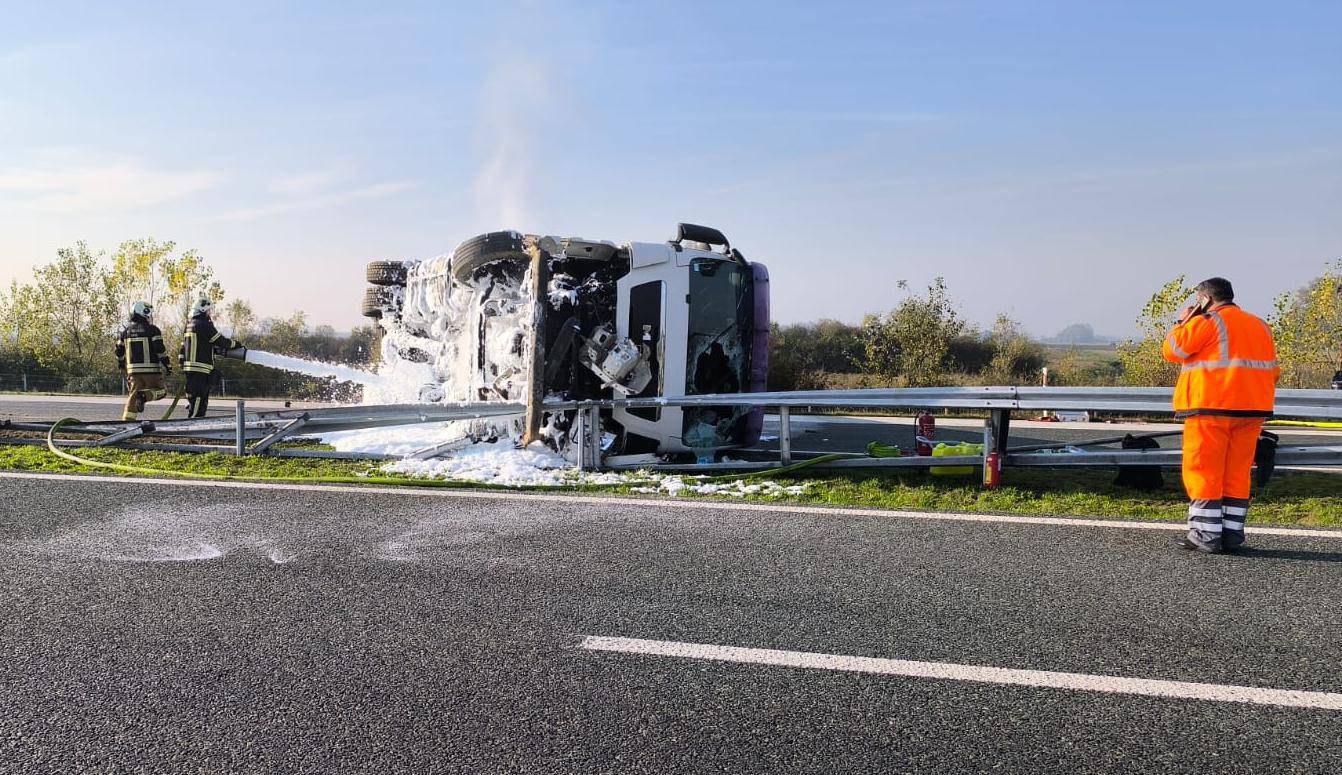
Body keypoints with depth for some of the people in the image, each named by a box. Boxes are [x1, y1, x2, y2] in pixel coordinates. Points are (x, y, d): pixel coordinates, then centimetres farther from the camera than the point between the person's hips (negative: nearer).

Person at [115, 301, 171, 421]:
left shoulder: (125, 331, 11)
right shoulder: (152, 330, -6)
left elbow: (120, 352, 15)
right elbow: (160, 349, -11)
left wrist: (123, 367, 29)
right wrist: (167, 366, -4)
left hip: (133, 370, 5)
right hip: (151, 370, -5)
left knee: (133, 396, 9)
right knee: (161, 390, 11)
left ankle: (127, 420, -1)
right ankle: (144, 396, -18)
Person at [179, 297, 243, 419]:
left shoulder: (189, 325, 18)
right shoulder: (203, 325, -11)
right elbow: (220, 340, -6)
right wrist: (235, 344, 8)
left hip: (189, 368, 10)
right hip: (200, 369, -10)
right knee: (198, 398, -10)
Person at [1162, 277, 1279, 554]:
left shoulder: (1206, 322, -5)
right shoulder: (1260, 326, 19)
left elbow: (1171, 350, -4)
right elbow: (1272, 370, 21)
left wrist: (1184, 321, 10)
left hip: (1211, 408, -7)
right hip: (1251, 411, 7)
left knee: (1203, 472, -2)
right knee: (1237, 473, 11)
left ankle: (1205, 535, -4)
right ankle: (1232, 535, 12)